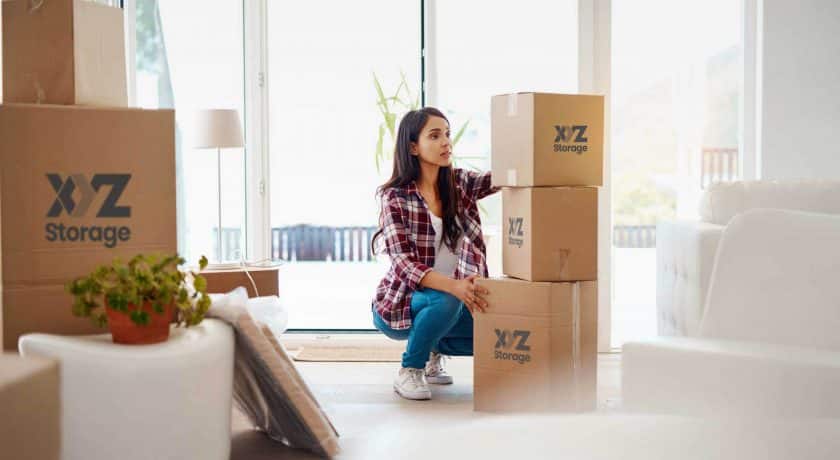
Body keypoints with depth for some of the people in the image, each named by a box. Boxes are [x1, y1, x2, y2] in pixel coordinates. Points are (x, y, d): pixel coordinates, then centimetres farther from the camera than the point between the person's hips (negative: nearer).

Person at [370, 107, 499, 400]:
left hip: (451, 298, 6)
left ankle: (434, 349, 14)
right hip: (398, 307, -5)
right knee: (447, 301, -35)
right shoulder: (395, 197, -16)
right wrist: (454, 286, -43)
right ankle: (409, 372, -11)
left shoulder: (459, 184, -1)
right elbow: (404, 264, -26)